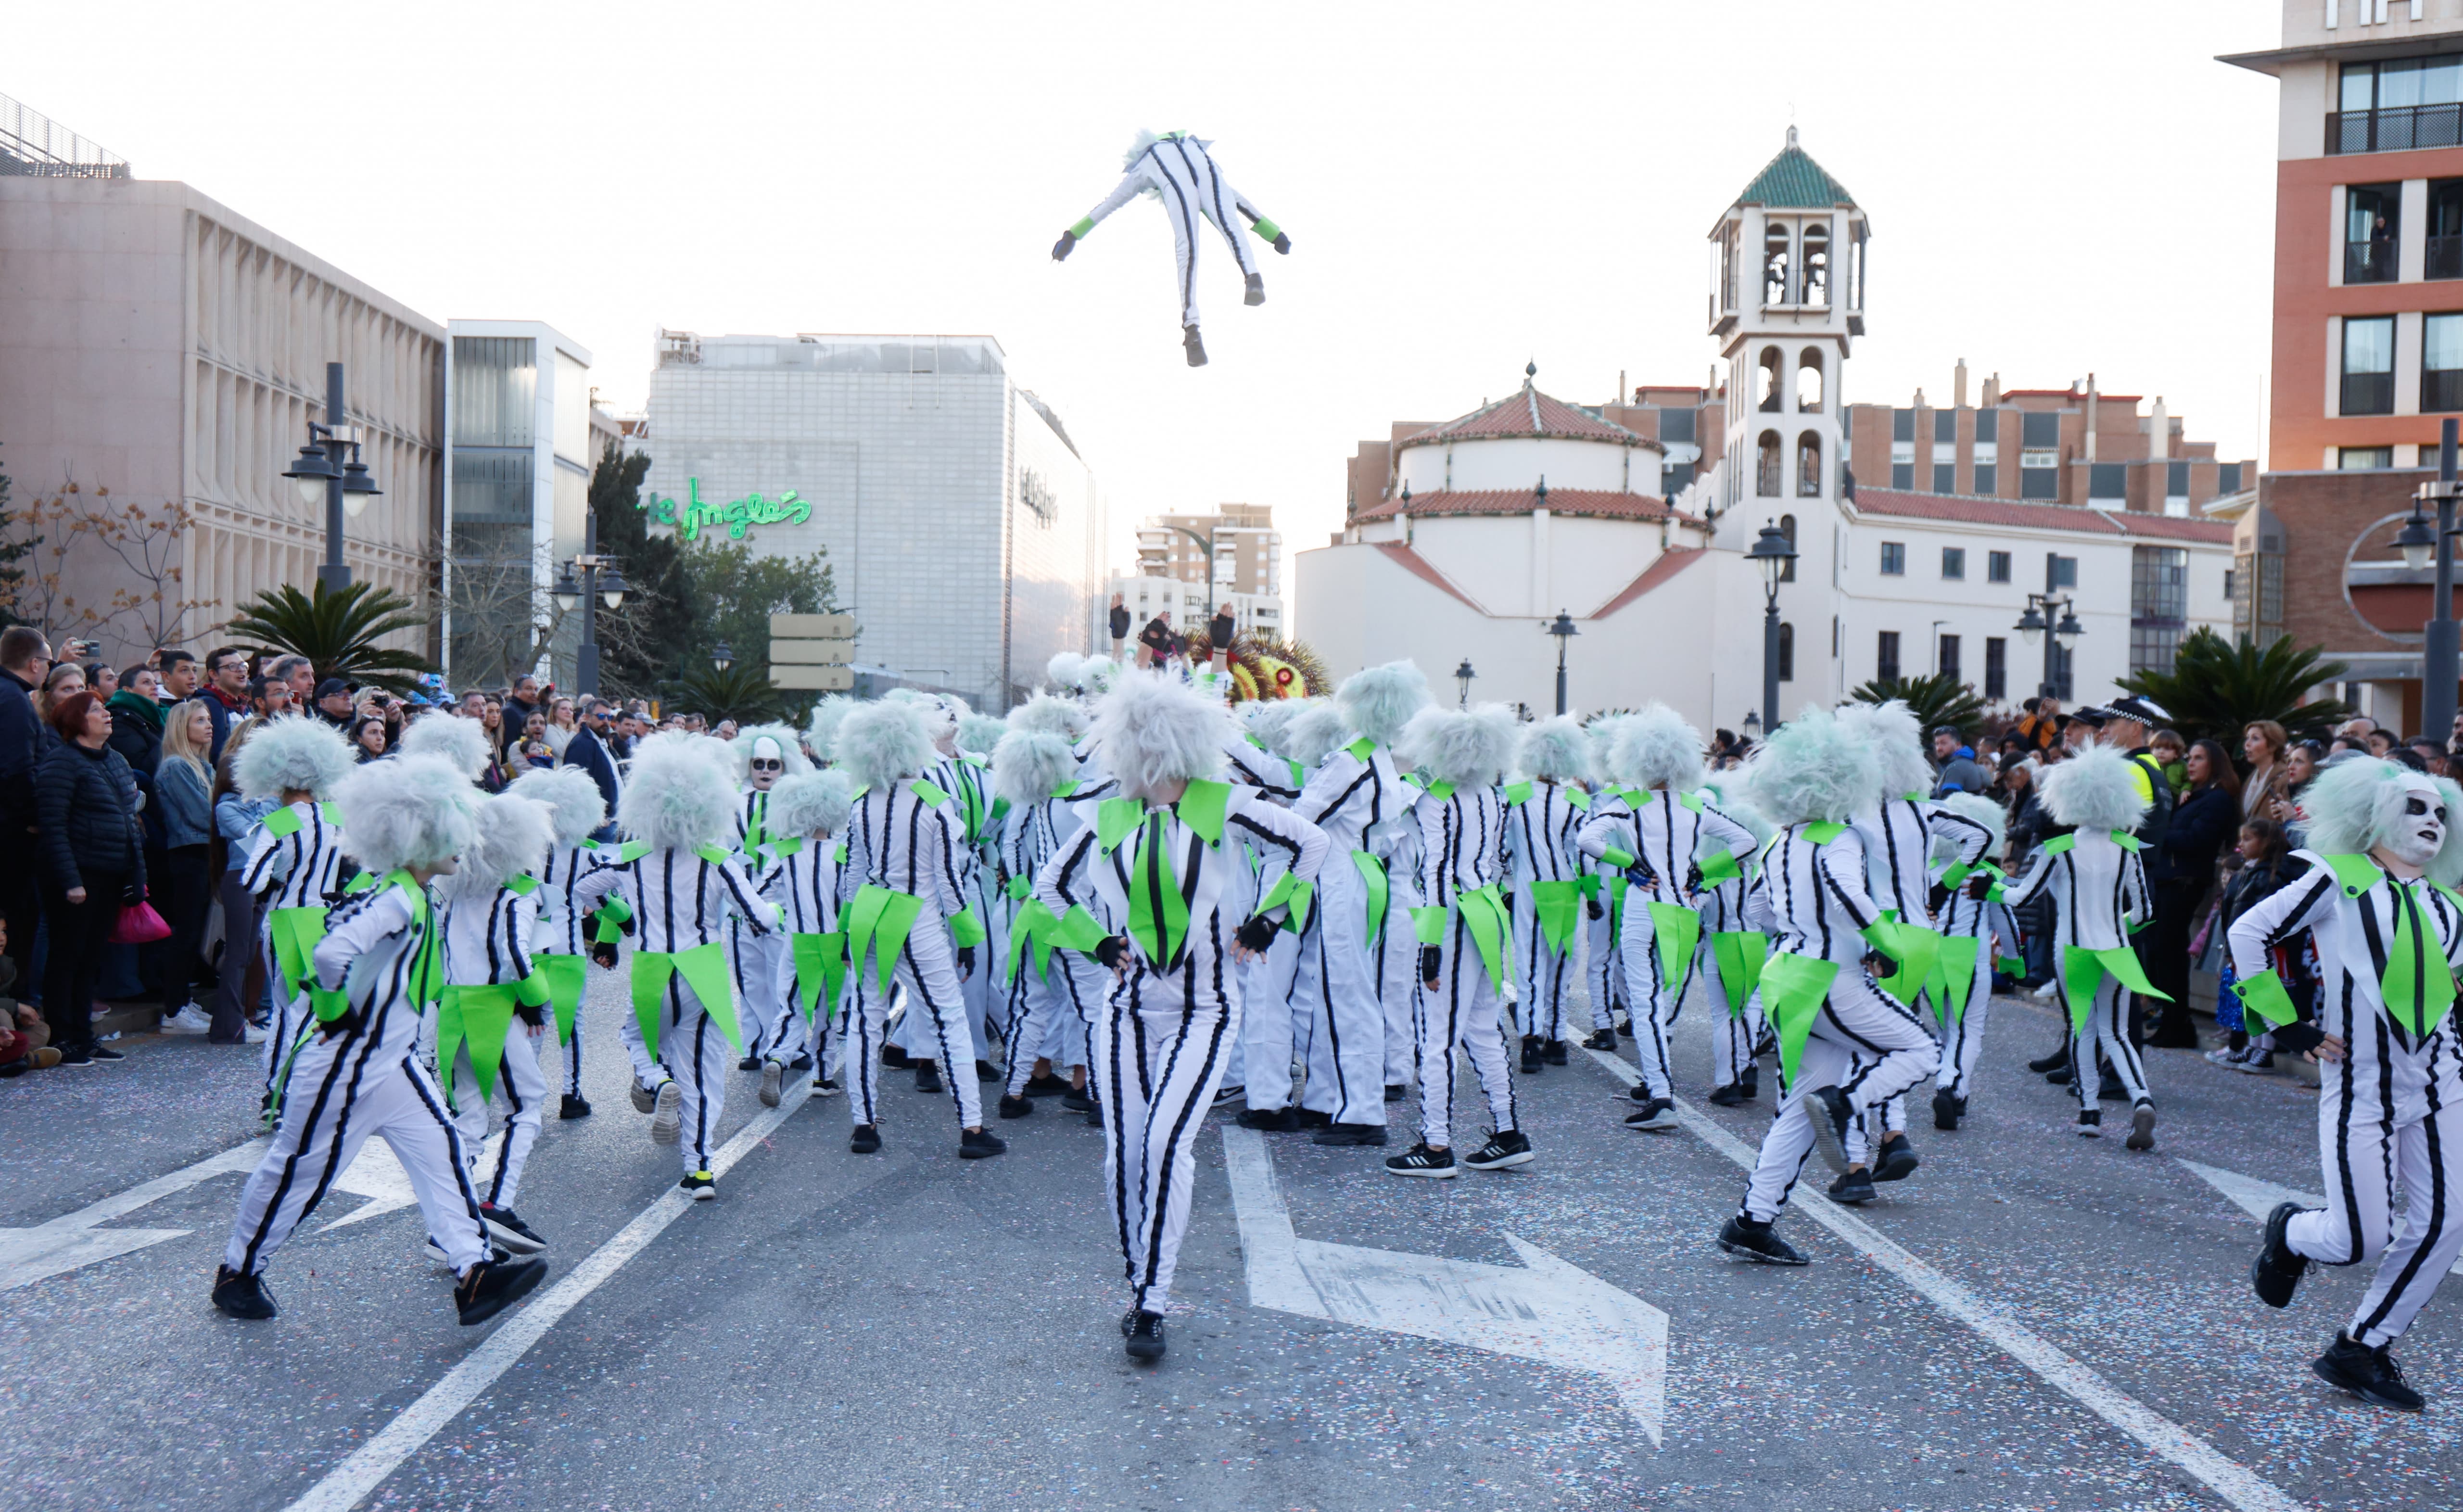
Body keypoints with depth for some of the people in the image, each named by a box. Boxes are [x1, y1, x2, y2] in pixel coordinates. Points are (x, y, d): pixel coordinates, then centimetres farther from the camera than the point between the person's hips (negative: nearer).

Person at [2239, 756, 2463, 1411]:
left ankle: (2360, 1350, 14)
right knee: (2360, 1242, -6)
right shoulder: (2339, 880, -4)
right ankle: (2290, 1232, 31)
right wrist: (2286, 1025, -6)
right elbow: (2247, 933, -4)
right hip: (2359, 1087, -5)